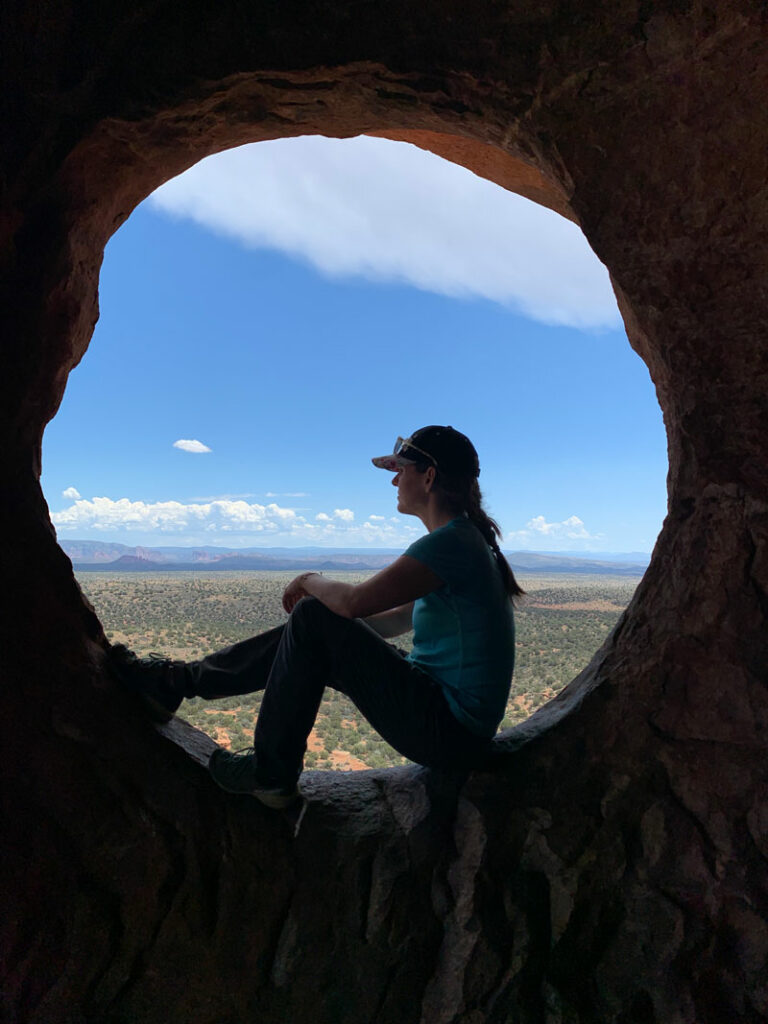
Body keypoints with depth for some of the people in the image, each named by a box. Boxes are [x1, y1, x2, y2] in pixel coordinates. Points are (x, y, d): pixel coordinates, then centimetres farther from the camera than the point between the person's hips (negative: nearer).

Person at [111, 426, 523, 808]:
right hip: (455, 722, 9)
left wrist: (312, 581, -6)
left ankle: (271, 773, 4)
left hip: (452, 731, -9)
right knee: (302, 635, 7)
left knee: (312, 622, -13)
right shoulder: (465, 538, 11)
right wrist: (318, 595, 10)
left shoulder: (451, 542, -21)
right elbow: (394, 622, 17)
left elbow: (354, 601, -28)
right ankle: (178, 682, 20)